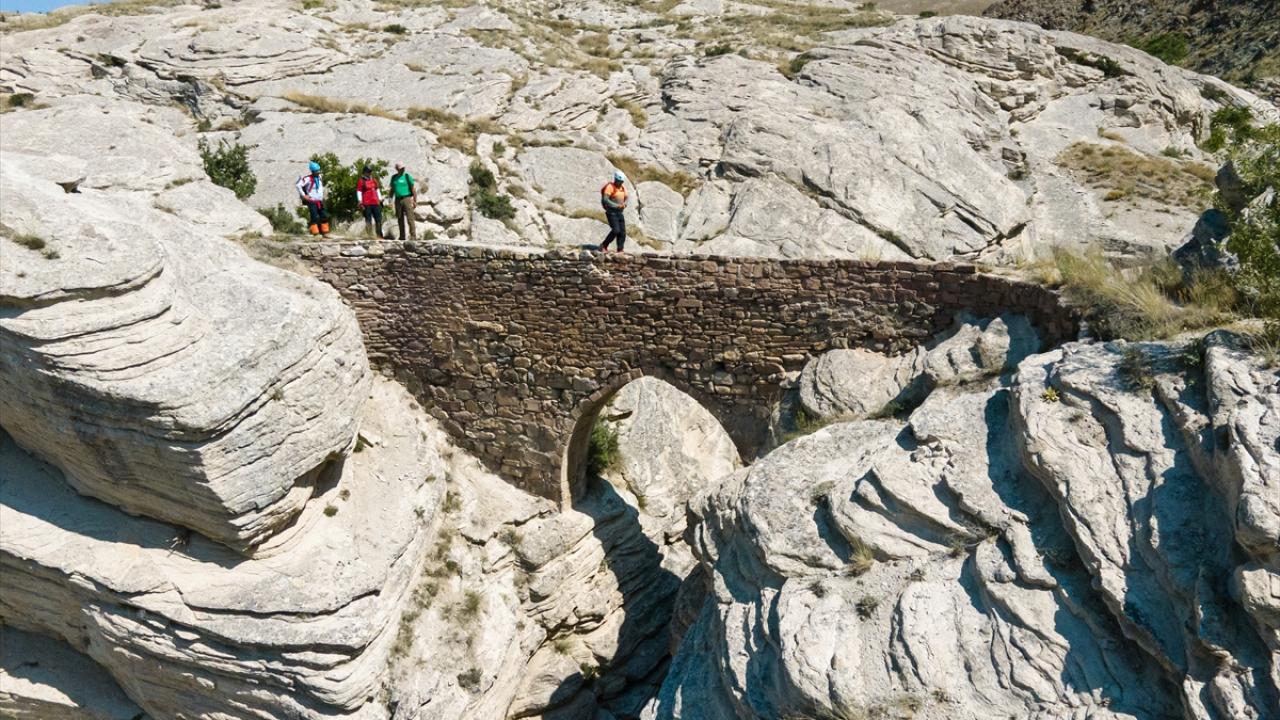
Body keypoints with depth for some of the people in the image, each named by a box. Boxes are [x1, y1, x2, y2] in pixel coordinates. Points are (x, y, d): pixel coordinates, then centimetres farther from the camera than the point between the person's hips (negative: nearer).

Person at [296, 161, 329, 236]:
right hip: (312, 201, -7)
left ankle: (324, 232, 15)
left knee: (324, 217, 7)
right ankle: (315, 233, -7)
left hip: (320, 201, 7)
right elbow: (299, 185, -19)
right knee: (314, 217, -9)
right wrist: (303, 195, -16)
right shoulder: (308, 178, -14)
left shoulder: (319, 177, 8)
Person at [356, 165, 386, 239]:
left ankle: (380, 235, 9)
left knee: (379, 219, 4)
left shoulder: (374, 180, 16)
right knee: (368, 220, -2)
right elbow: (359, 192, -5)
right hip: (366, 204, -5)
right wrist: (360, 202, -13)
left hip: (375, 203, 5)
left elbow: (377, 190, 23)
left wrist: (380, 200, 18)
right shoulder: (361, 181, -1)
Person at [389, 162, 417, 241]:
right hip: (398, 200, 4)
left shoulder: (407, 176, -1)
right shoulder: (394, 177, 11)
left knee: (410, 218, -11)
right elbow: (392, 190, 19)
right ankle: (402, 237, 11)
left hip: (407, 199, -4)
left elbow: (413, 189, -2)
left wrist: (415, 201, -7)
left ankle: (413, 236, -11)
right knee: (400, 219, 6)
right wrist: (391, 200, 12)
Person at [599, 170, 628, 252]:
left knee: (622, 232, -1)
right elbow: (605, 199, -22)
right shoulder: (610, 187, -12)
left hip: (619, 213, 7)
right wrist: (616, 206, -24)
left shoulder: (623, 187, 9)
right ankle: (604, 246, -4)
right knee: (616, 230, -19)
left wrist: (624, 204, -5)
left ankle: (620, 250, 3)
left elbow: (626, 198, 18)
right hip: (611, 212, -7)